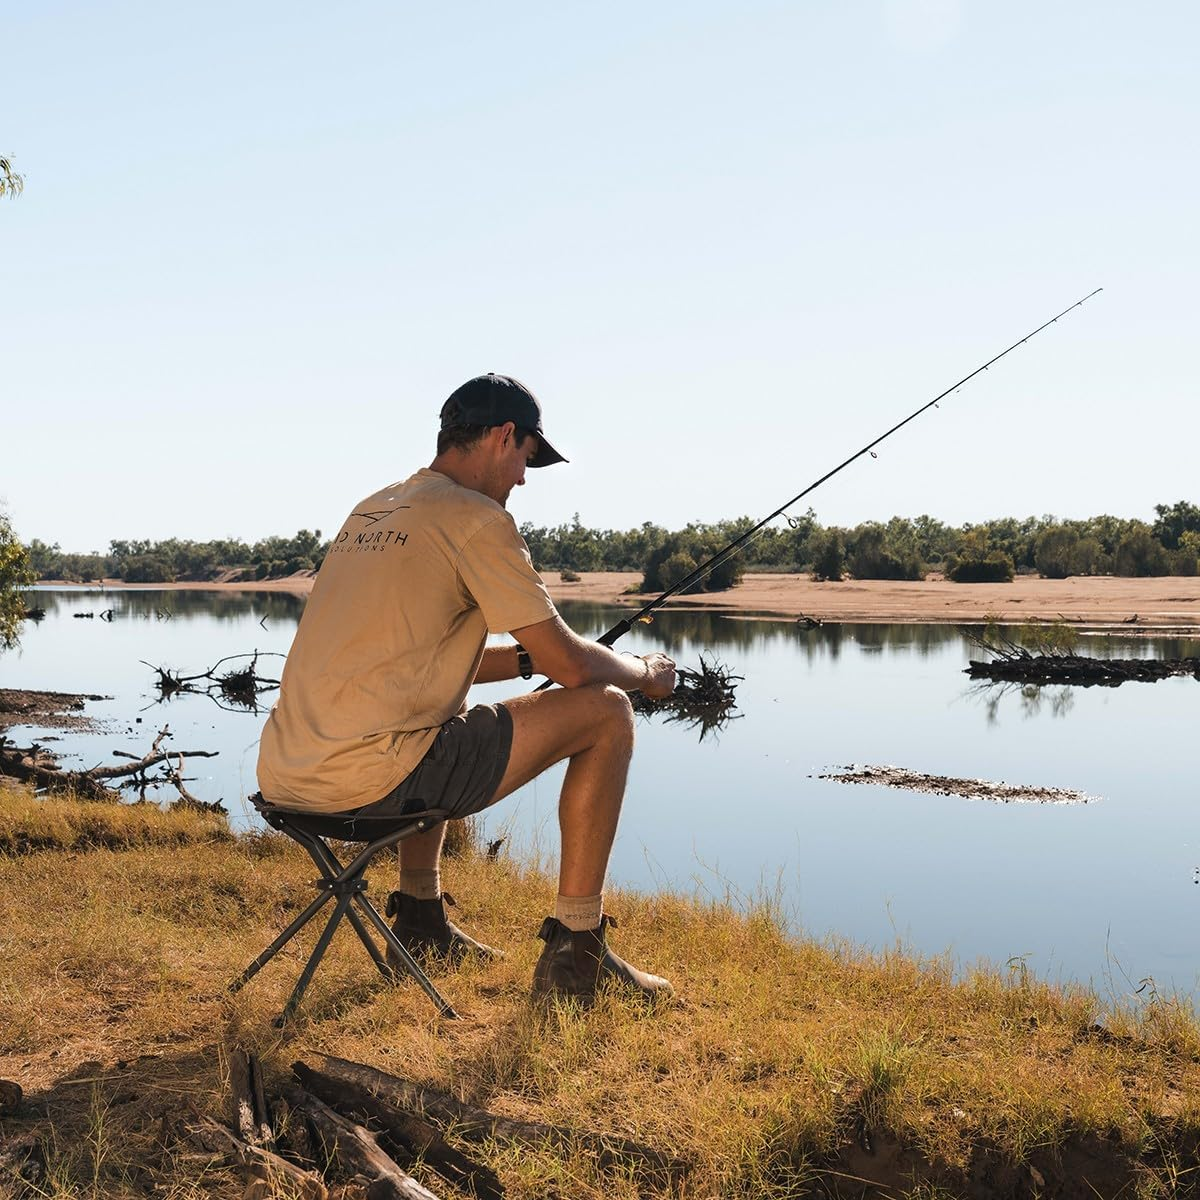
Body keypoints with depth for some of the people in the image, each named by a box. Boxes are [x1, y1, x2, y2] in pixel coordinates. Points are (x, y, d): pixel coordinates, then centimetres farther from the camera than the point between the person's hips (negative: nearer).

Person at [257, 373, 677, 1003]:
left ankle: (419, 917, 40)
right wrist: (646, 671, 13)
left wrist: (527, 658, 27)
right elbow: (572, 666, -7)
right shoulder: (474, 517, -7)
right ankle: (575, 952, 6)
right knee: (606, 713, 0)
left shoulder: (370, 511, 19)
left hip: (283, 778, 9)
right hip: (368, 781, -9)